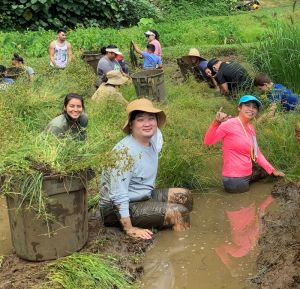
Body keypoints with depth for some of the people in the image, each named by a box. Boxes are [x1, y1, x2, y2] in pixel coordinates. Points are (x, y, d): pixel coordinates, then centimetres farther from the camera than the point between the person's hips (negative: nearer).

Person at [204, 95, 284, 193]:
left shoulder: (251, 128, 9)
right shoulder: (229, 124, -15)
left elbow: (257, 153, 16)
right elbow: (208, 141, -25)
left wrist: (272, 170, 9)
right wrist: (216, 122, -41)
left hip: (248, 176, 8)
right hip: (234, 180, -8)